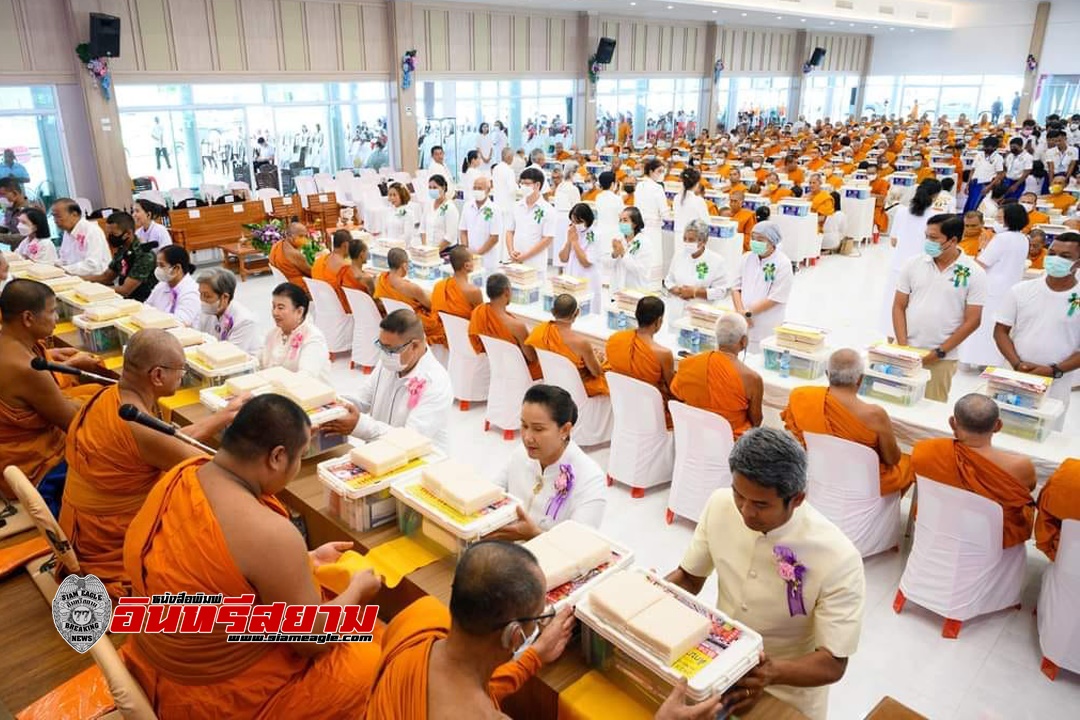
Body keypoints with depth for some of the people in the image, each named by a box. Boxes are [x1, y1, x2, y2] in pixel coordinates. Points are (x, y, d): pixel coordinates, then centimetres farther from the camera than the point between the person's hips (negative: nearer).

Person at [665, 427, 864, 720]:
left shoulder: (838, 560, -27)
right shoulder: (720, 504, -14)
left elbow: (833, 664, -20)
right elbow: (689, 577, -1)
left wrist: (773, 673, -38)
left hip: (786, 696, -2)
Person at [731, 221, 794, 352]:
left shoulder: (783, 264, -10)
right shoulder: (747, 258, 6)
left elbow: (774, 298, -14)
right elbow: (736, 286, 6)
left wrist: (748, 313, -13)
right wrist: (740, 312, -9)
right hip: (743, 322, 5)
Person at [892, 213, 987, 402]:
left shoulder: (974, 273, -5)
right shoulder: (914, 264, 1)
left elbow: (972, 321, -5)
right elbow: (899, 307, 4)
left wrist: (939, 352, -10)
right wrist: (903, 346, -6)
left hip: (942, 359, -2)